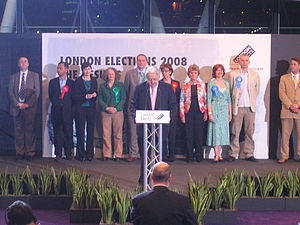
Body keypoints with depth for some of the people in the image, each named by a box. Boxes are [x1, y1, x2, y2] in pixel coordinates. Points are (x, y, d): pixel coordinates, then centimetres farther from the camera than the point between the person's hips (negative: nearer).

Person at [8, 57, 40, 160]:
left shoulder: (34, 76, 10)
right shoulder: (13, 77, 15)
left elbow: (37, 92, 1)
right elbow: (10, 92, 8)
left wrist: (28, 104, -9)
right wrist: (17, 103, -8)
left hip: (30, 107, -2)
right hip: (17, 107, 2)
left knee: (30, 130, -2)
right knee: (18, 131, 2)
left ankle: (29, 153, 3)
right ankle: (19, 153, 7)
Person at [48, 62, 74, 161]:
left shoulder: (71, 83, 9)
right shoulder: (53, 82, 13)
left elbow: (73, 97, 5)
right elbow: (51, 96, 7)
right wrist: (57, 102, -5)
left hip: (67, 111, -1)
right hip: (56, 111, 1)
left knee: (68, 132, -1)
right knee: (57, 132, 1)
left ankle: (68, 154, 4)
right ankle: (58, 154, 4)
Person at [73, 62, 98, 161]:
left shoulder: (94, 81, 13)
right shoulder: (78, 81, 2)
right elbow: (75, 96, -4)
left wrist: (95, 95, -5)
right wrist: (86, 96, -15)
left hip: (91, 108, 3)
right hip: (80, 108, -3)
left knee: (90, 131, 2)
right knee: (80, 131, -3)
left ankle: (89, 154, 7)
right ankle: (81, 154, 1)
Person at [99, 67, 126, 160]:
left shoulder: (120, 85, 10)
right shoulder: (103, 86, 13)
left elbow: (123, 98, 4)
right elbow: (100, 99, 8)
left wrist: (116, 108, -8)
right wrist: (107, 108, -8)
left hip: (118, 111, -1)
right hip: (106, 112, 1)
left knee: (118, 134, -2)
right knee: (106, 134, -2)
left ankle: (118, 154, 3)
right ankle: (106, 154, 4)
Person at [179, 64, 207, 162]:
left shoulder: (202, 84, 5)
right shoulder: (185, 86, 5)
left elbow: (205, 99, 5)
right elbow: (181, 101, 5)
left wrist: (206, 112, 0)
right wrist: (182, 115, -1)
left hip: (199, 111, 0)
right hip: (189, 111, 0)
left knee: (199, 133, 1)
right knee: (189, 133, 1)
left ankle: (199, 155, 9)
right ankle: (189, 155, 9)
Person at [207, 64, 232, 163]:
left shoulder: (226, 83, 12)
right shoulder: (211, 83, -1)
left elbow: (229, 99, 14)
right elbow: (208, 99, -5)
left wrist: (230, 113, 10)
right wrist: (210, 113, -13)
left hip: (224, 110, 4)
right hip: (215, 109, -4)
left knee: (223, 131, 4)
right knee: (215, 130, -6)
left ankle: (219, 154, 10)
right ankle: (217, 155, -3)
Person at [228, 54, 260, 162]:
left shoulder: (255, 74, 9)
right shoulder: (233, 74, 4)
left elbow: (257, 89, 16)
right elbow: (229, 90, 8)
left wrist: (252, 101, 13)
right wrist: (233, 102, 6)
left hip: (250, 107, 2)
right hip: (237, 107, -2)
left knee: (249, 132, 3)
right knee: (235, 132, -1)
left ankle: (249, 154, 10)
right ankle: (233, 154, 5)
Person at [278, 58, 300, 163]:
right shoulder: (284, 78, 11)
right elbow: (282, 94, 0)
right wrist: (290, 105, -12)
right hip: (286, 111, 0)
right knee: (285, 134, 0)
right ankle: (284, 156, 6)